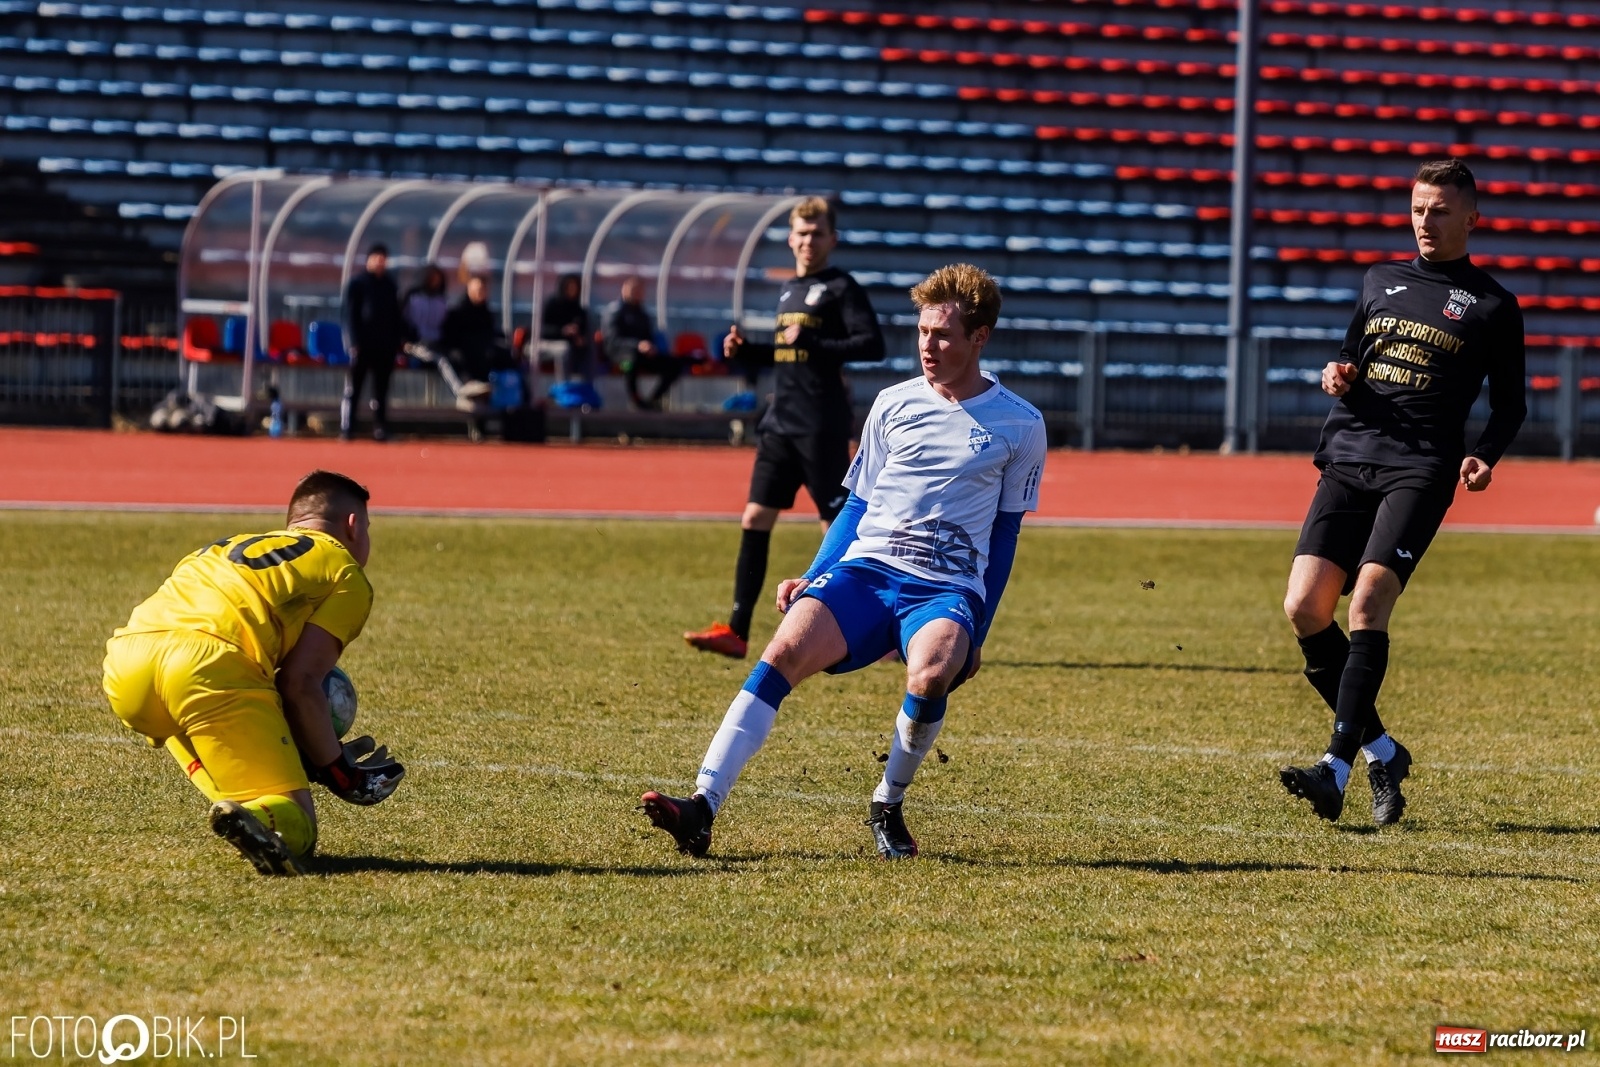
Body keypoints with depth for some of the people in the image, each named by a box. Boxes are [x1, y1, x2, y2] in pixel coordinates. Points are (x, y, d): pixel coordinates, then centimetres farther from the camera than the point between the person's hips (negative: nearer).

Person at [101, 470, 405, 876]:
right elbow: (299, 684, 4)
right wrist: (338, 771, 15)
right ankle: (255, 818, -36)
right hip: (210, 665, -6)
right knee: (294, 827, -3)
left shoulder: (233, 545, 37)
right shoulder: (346, 575, 18)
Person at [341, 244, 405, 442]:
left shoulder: (390, 285, 14)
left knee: (381, 389, 5)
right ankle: (346, 428, -3)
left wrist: (398, 340, 8)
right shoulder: (357, 284, 1)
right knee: (352, 389, -4)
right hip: (363, 344, -4)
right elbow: (350, 314, -4)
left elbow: (396, 315, 17)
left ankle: (380, 429, 8)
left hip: (385, 346, 4)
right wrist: (354, 342, -12)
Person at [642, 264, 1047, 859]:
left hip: (948, 589, -2)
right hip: (864, 570, 2)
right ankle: (702, 808, -33)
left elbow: (1003, 535, 12)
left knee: (931, 673, -36)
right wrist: (812, 580, 6)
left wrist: (976, 633, 10)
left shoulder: (1020, 426, 7)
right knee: (786, 650, -26)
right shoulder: (893, 405, 13)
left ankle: (888, 807, -9)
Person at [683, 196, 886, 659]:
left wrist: (812, 345, -22)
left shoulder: (840, 288, -6)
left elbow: (873, 344, -16)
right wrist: (743, 352, 10)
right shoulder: (788, 291, 17)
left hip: (822, 428, -8)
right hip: (781, 424, 8)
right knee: (754, 520, 3)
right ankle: (736, 632, 4)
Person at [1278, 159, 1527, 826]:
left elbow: (1510, 401, 12)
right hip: (1348, 459, 5)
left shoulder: (1492, 306, 9)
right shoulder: (1381, 282, 21)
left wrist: (1484, 457, -7)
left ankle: (1337, 770, -26)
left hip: (1419, 470, -5)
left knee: (1368, 601, -22)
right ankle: (1381, 752, 7)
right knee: (1304, 607, -10)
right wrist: (1337, 377, 6)